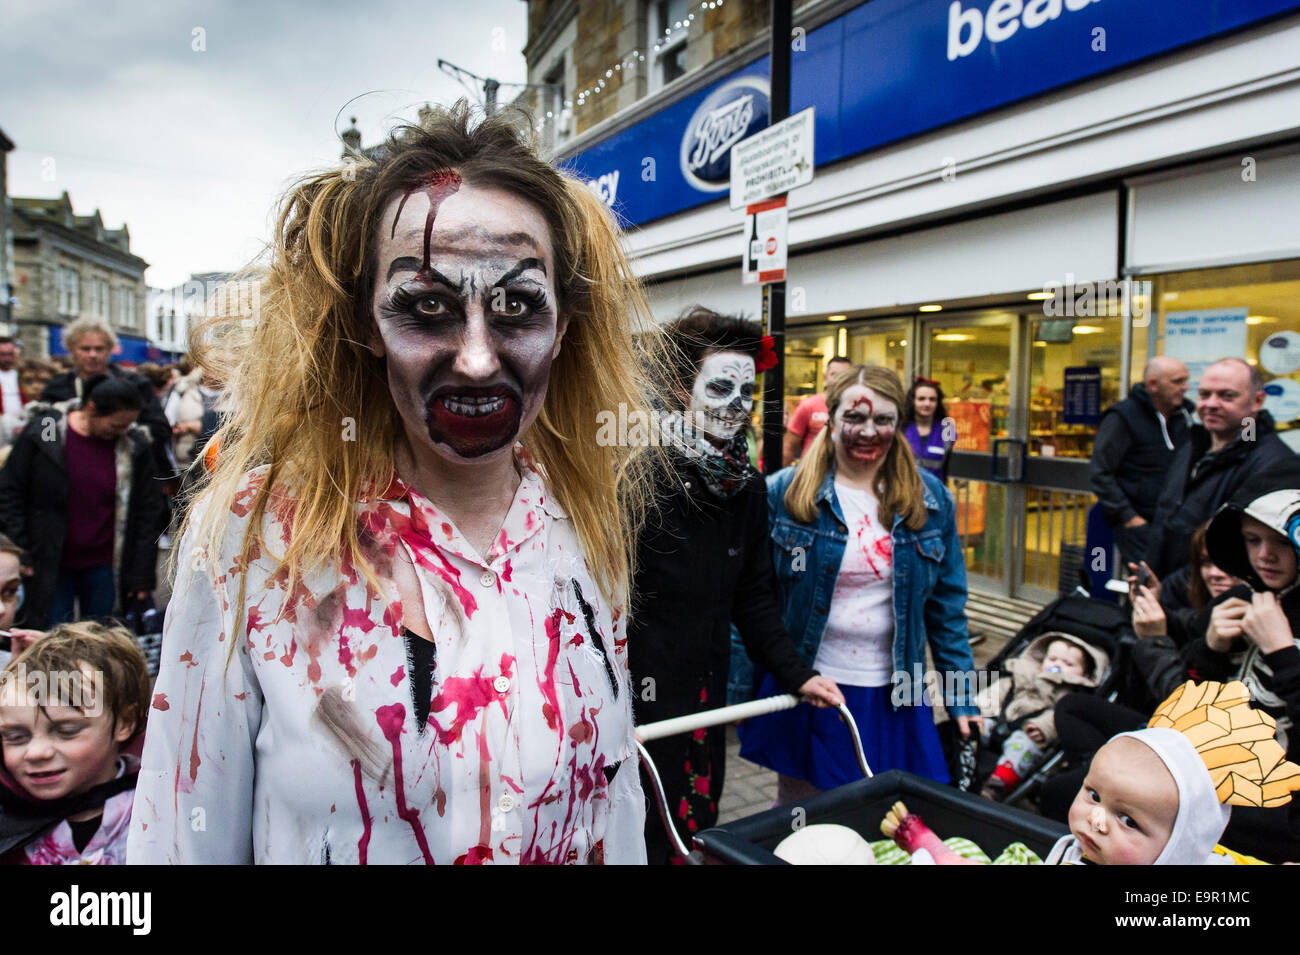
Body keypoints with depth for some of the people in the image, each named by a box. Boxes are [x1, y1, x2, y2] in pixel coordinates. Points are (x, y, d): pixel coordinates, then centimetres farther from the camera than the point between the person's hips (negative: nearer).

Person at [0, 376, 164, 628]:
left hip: (105, 567, 1)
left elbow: (149, 511, -1)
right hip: (50, 565, -1)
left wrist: (142, 574, -3)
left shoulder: (135, 445, -5)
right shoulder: (43, 432, -7)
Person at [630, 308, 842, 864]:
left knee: (699, 836, 18)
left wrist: (794, 672, 8)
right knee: (643, 843, 6)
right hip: (629, 697, -6)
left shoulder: (746, 485, 6)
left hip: (704, 697, 6)